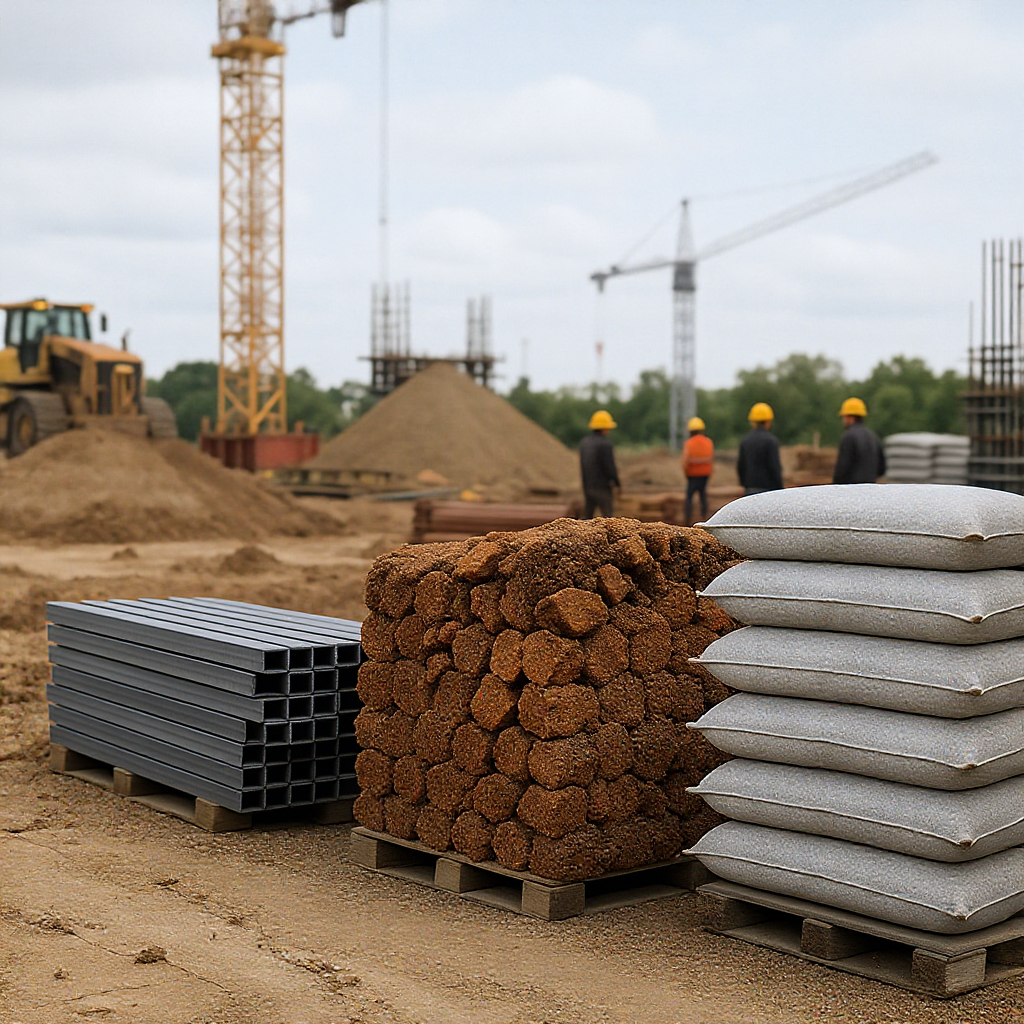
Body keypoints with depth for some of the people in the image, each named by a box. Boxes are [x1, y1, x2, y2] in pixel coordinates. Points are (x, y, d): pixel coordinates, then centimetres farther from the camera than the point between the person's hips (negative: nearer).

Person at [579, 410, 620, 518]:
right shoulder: (605, 444, -16)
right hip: (602, 487, -7)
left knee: (587, 516, 12)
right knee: (607, 517, 1)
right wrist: (617, 483, -4)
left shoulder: (584, 443, 7)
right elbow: (610, 468, -17)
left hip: (587, 486, 7)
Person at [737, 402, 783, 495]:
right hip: (768, 488, -6)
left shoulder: (745, 441, 9)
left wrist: (744, 486, 20)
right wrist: (780, 490, -10)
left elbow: (740, 466, 12)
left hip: (750, 488, 6)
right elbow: (774, 466, -14)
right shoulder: (771, 440, -10)